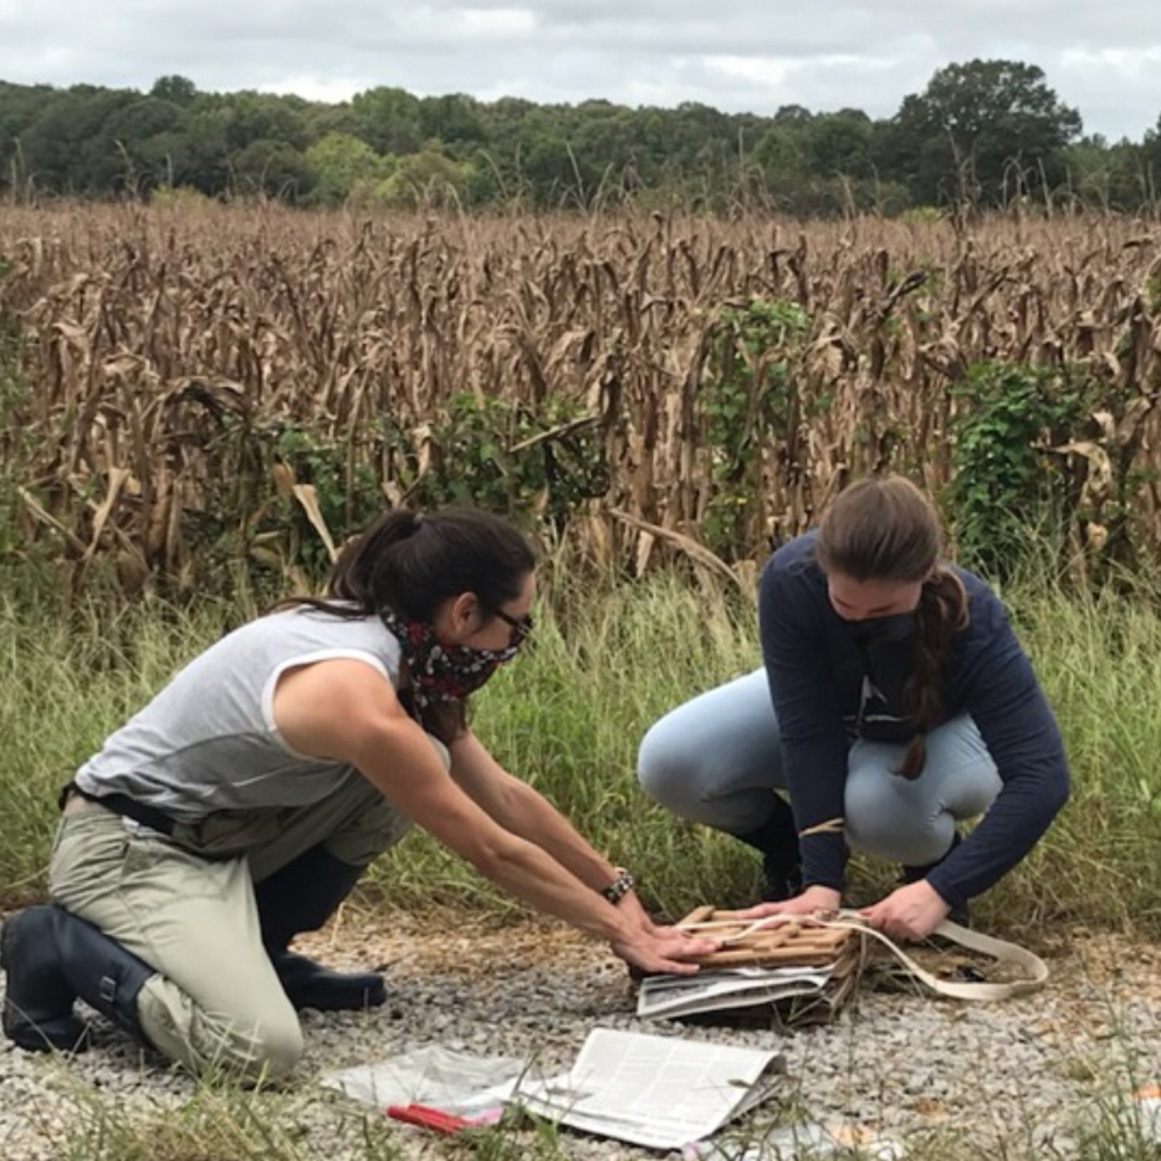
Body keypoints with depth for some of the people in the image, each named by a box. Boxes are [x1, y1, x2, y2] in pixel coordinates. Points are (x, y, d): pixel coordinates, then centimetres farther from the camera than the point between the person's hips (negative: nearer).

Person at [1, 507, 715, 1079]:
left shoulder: (396, 653, 1)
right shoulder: (355, 692, -27)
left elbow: (508, 800, 12)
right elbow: (494, 852, -17)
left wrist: (616, 887, 17)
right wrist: (622, 933, -6)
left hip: (210, 830, 9)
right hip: (124, 846, -9)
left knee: (424, 770, 1)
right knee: (261, 1047, -28)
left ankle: (254, 949, 10)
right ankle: (58, 948, -5)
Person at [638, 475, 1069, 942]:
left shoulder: (972, 619, -38)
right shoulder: (789, 579, -35)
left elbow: (1042, 777, -40)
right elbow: (806, 731, -32)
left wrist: (942, 890, -48)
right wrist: (821, 880, -38)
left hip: (936, 732, -2)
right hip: (821, 705, 2)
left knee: (879, 805, -38)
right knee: (668, 762, -21)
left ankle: (936, 861, -1)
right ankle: (789, 850, 8)